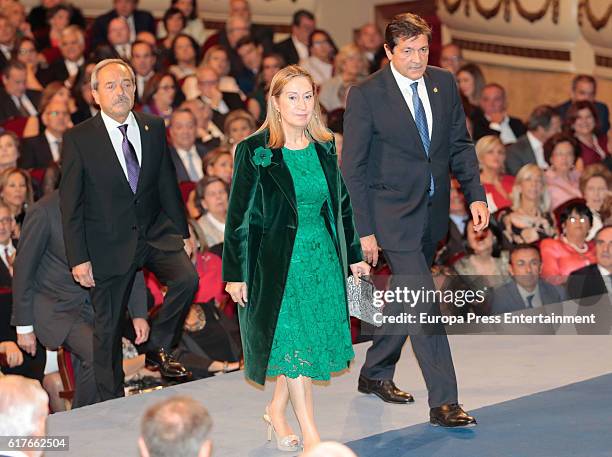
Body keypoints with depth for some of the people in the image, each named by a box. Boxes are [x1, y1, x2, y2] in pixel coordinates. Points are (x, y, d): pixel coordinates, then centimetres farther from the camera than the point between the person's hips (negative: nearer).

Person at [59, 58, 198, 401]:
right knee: (108, 326, 4)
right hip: (109, 242, -3)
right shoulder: (79, 139, -7)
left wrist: (182, 232, 10)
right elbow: (71, 204, -6)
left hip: (156, 232, 3)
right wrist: (78, 258, -10)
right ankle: (111, 403, 18)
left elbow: (168, 185, 12)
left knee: (187, 278, -24)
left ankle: (158, 348, -1)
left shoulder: (154, 129, 4)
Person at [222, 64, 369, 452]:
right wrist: (234, 273, -7)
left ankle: (277, 411, 26)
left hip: (323, 258, 5)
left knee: (314, 340, 6)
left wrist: (354, 256, 14)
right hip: (276, 260, -5)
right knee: (293, 342, -7)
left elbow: (342, 205, 15)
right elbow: (239, 215, -6)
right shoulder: (255, 151, -8)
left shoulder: (324, 148, 7)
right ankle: (311, 436, -4)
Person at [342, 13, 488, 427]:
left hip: (433, 213, 6)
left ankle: (375, 374, 37)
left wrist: (476, 194, -1)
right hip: (393, 216, -6)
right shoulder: (366, 95, -12)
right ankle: (443, 402, -13)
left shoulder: (444, 84, 3)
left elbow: (460, 144, 11)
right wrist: (364, 230, -13)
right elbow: (353, 167, -10)